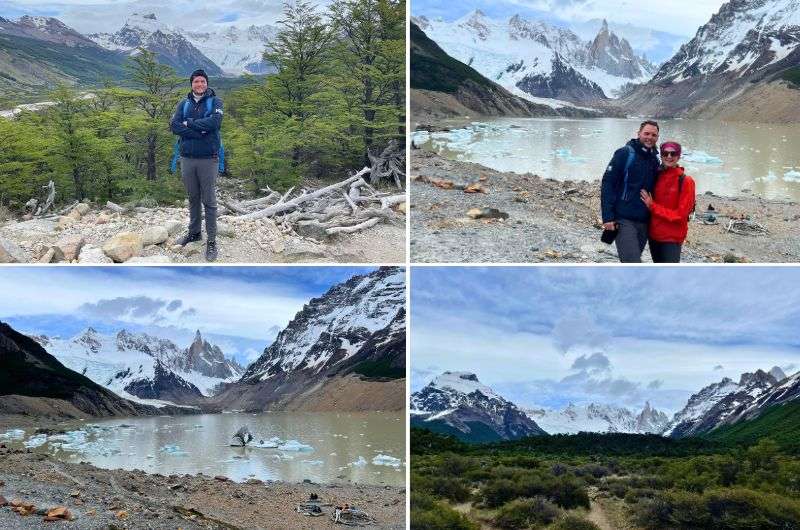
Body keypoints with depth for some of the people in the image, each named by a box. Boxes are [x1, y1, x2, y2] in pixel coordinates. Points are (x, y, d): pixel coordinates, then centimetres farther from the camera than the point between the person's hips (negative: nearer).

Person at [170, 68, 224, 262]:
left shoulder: (215, 101, 1)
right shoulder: (183, 104, 9)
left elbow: (214, 122, -17)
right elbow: (174, 125, -5)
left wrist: (189, 124, -9)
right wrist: (199, 131, -16)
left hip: (208, 159, -3)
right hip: (187, 158, 3)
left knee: (209, 201, -2)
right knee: (193, 198, 14)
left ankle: (211, 241, 2)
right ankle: (194, 232, 28)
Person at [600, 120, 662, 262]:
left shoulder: (655, 160, 11)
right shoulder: (625, 154, -7)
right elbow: (607, 184, -11)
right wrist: (607, 217, -17)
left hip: (644, 222, 7)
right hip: (623, 220, -6)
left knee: (631, 262, 14)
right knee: (633, 263, -16)